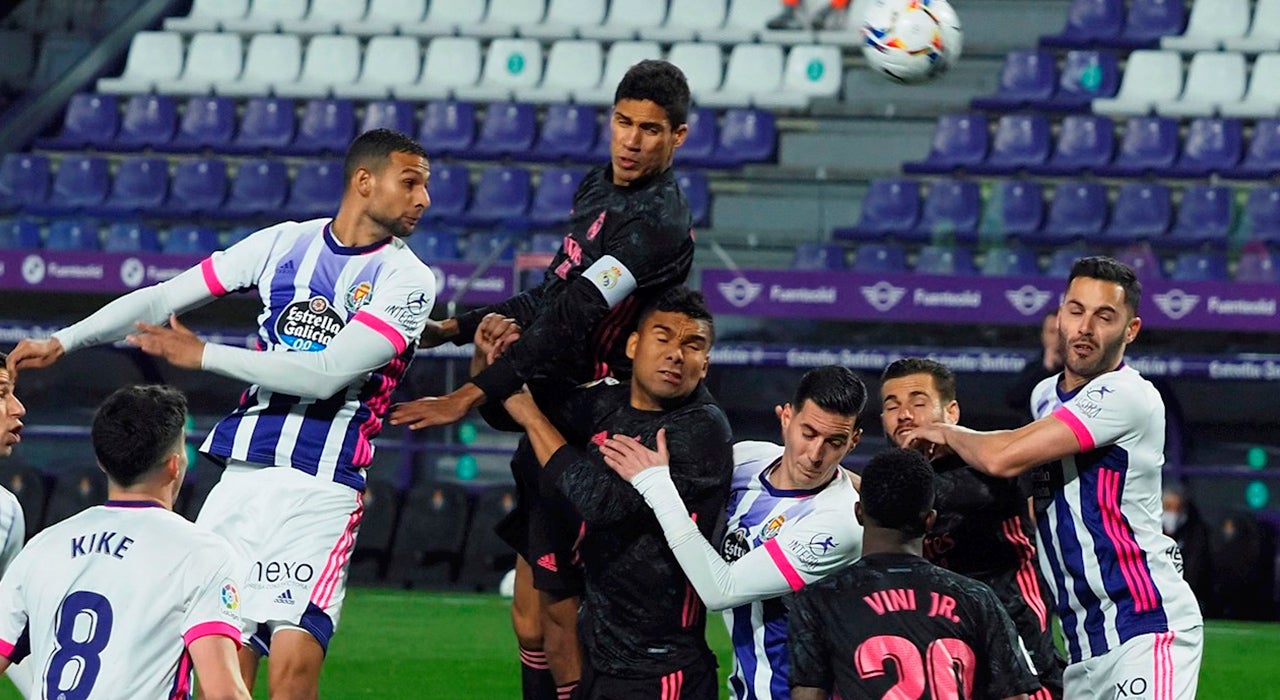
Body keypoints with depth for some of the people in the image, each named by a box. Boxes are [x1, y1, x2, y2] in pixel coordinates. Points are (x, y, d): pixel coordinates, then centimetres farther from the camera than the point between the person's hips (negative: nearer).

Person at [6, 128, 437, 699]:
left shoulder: (407, 279, -2)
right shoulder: (284, 243, 10)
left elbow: (328, 373, -13)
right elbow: (164, 297, 13)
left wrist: (202, 355, -9)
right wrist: (62, 342, 6)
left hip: (322, 488, -4)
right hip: (245, 474, 4)